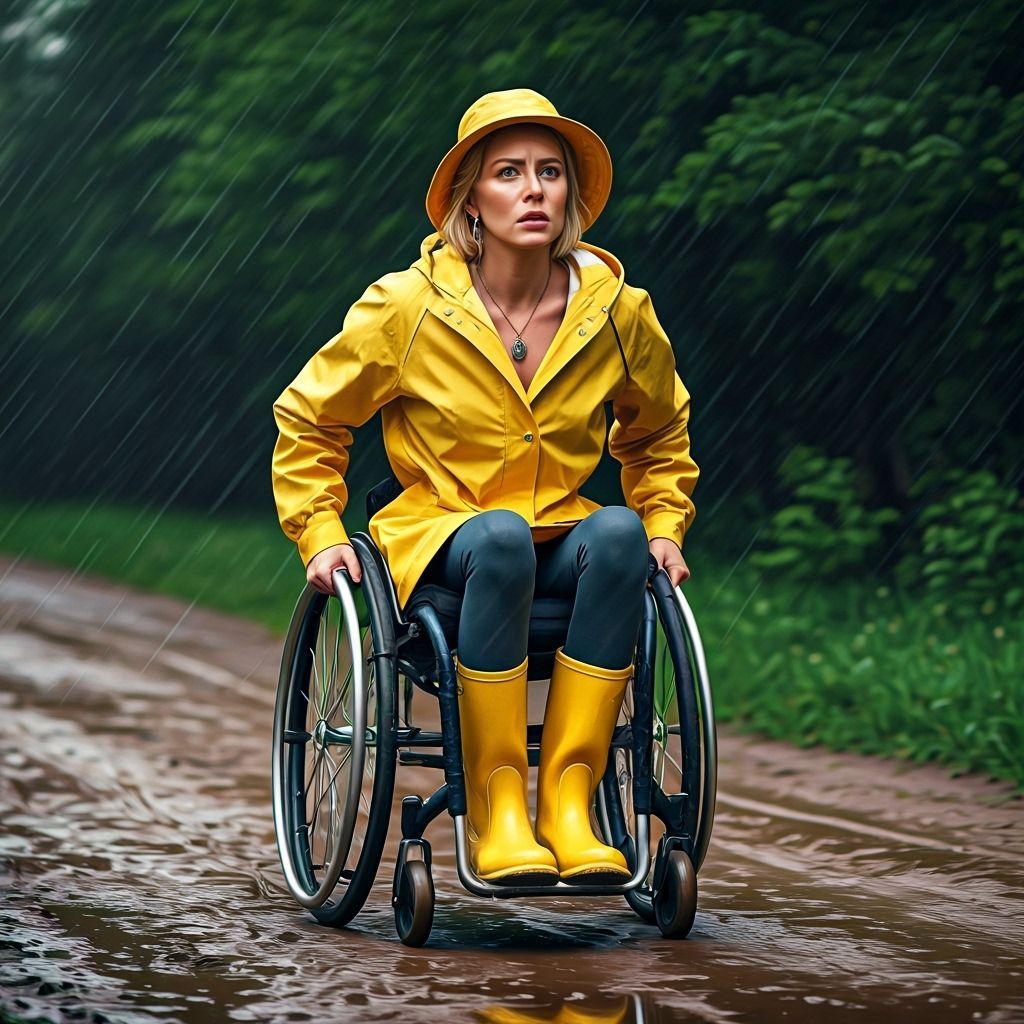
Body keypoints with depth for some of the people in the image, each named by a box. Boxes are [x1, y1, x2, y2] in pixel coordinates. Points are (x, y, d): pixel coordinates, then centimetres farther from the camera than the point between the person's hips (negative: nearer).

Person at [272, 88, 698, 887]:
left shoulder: (619, 311, -1)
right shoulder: (408, 307, -8)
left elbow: (658, 435, 20)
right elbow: (307, 420, 6)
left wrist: (663, 528, 8)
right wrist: (321, 535, -4)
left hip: (560, 539, 3)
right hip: (438, 539, -2)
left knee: (619, 532, -34)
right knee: (503, 535, -38)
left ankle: (568, 801, -31)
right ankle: (495, 810, -31)